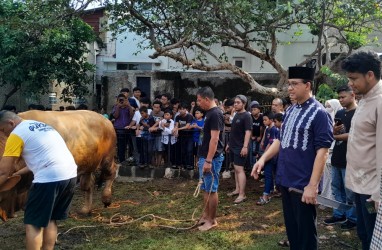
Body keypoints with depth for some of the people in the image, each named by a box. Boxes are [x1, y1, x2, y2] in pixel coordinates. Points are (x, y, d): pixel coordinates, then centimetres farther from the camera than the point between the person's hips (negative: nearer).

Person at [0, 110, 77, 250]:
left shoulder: (16, 134, -1)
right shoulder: (40, 125, 24)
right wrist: (17, 173, 34)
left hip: (50, 178, -8)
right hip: (70, 175, 9)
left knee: (33, 223, 3)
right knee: (50, 219, 19)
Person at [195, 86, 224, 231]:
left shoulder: (215, 114, -17)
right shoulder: (209, 113, 13)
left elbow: (214, 139, -22)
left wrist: (208, 161, -23)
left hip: (212, 158, -10)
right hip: (205, 157, 10)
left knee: (211, 190, -1)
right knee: (206, 189, 16)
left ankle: (212, 220, 8)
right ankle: (206, 215, 26)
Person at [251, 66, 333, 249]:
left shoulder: (319, 113, -14)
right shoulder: (290, 111, 10)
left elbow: (322, 151, -18)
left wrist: (312, 185, -22)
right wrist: (263, 159, 4)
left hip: (303, 185, -7)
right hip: (285, 181, 7)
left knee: (305, 231, 5)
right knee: (291, 227, 18)